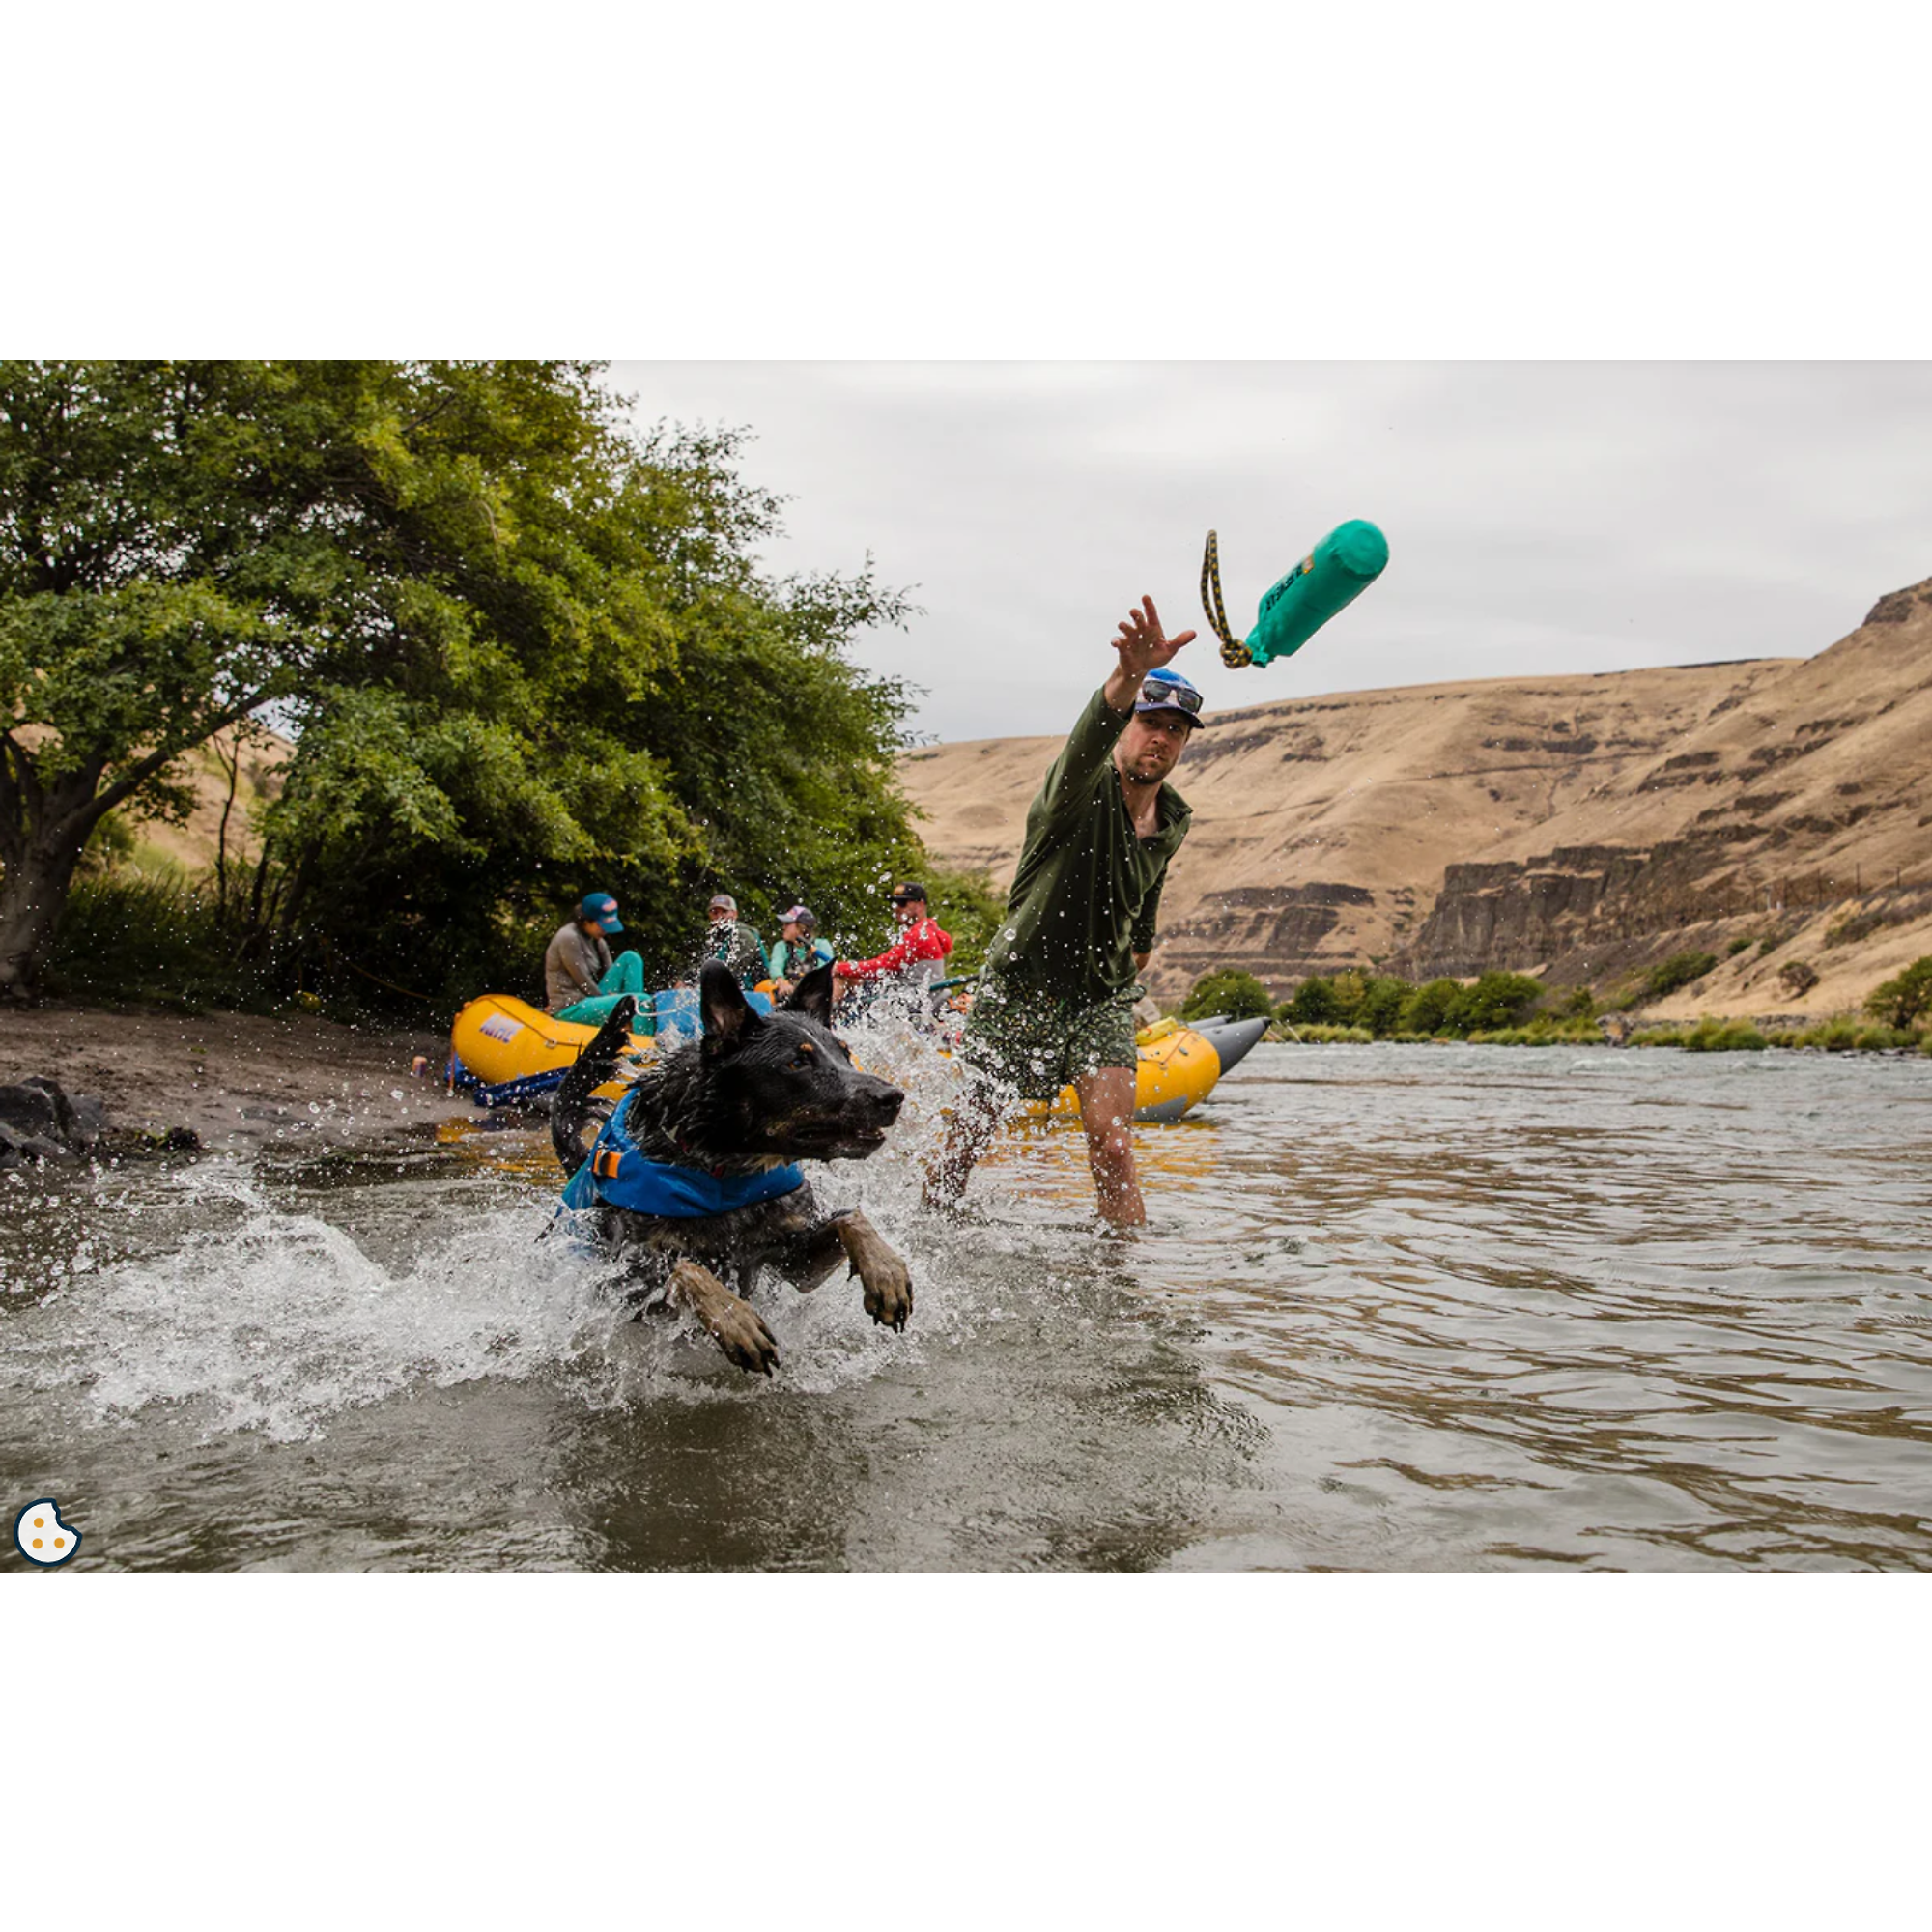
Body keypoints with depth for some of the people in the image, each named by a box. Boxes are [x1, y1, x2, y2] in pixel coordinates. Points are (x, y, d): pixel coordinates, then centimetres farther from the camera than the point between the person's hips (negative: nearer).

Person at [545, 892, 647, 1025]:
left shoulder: (598, 942, 13)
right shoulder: (568, 939, -15)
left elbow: (609, 973, 11)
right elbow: (583, 982, -15)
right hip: (570, 1010, -9)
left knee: (630, 958, 2)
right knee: (642, 1000, -22)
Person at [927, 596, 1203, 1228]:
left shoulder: (1173, 820, 0)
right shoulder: (1082, 790, -21)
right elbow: (1090, 738, -47)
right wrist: (1128, 675, -67)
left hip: (1103, 993, 4)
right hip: (1022, 980, -4)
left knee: (1111, 1139, -11)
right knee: (974, 1128, 10)